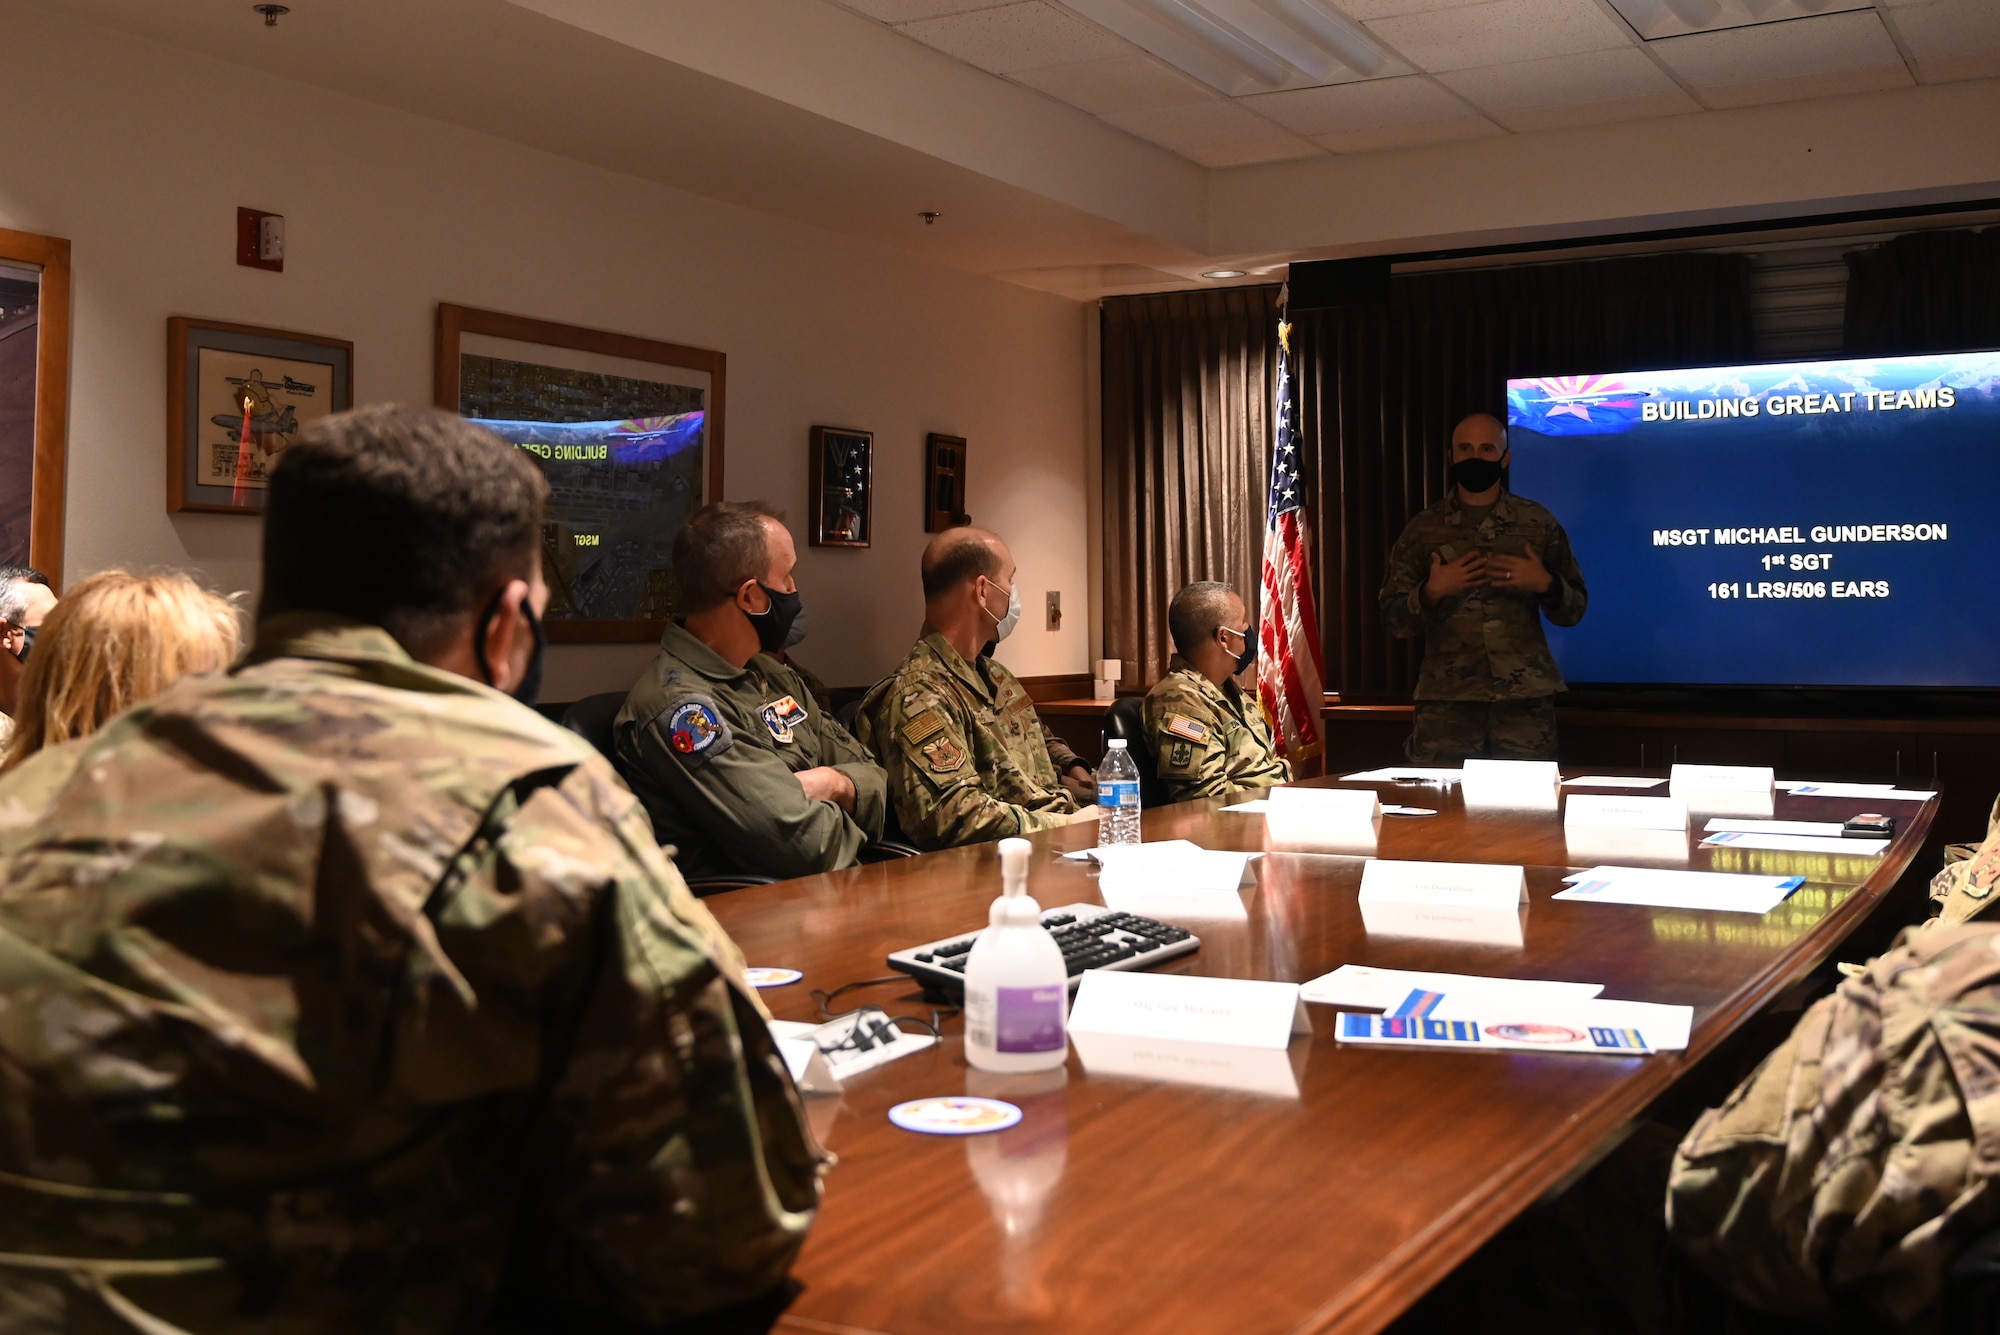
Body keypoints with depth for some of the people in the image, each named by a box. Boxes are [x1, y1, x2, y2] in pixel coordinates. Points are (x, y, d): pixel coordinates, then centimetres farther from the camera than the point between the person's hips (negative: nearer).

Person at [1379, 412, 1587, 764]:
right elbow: (1395, 620, 4)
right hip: (1446, 698, 0)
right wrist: (1431, 592, -14)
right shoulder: (1423, 530, 7)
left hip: (1526, 697, 0)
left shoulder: (1539, 523, 8)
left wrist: (1546, 583, -10)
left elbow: (1573, 610, 9)